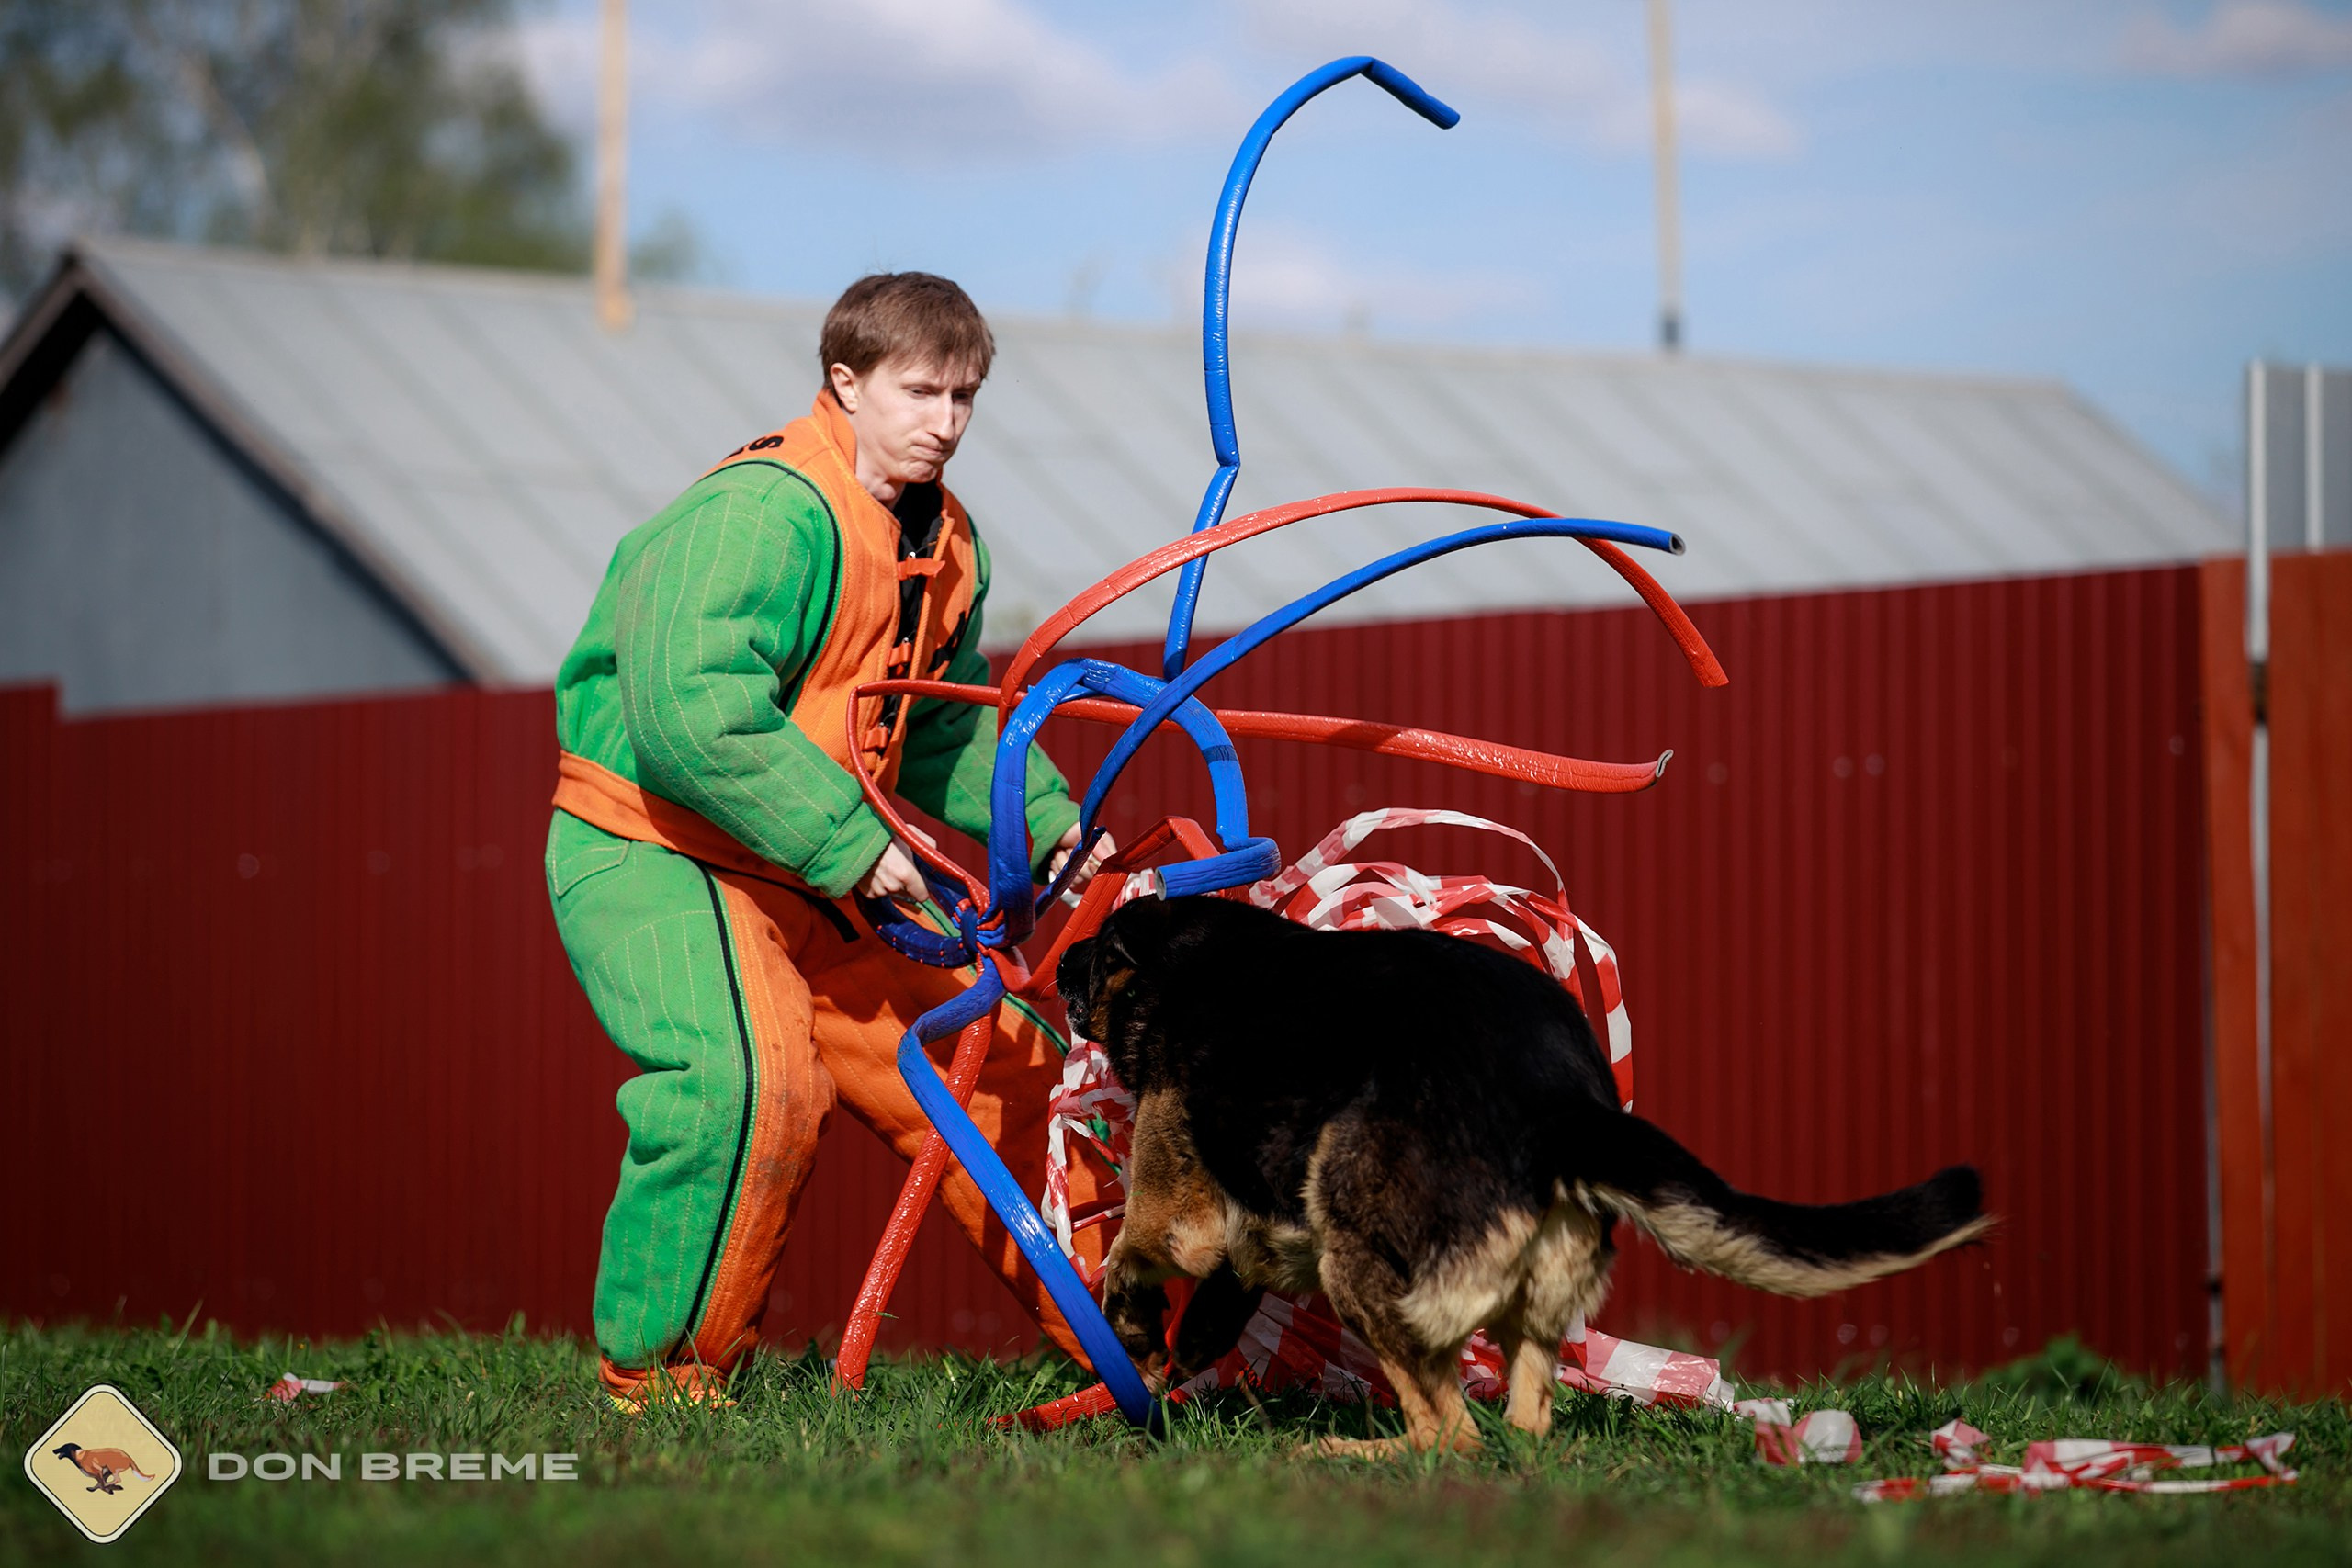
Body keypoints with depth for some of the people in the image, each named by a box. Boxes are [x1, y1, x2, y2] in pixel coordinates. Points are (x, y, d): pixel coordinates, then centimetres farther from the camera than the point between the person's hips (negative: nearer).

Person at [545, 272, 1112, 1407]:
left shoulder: (944, 541, 9)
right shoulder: (761, 515, -23)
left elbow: (946, 727, 24)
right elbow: (691, 716, -33)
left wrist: (1043, 817, 7)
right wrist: (845, 843, -29)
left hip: (813, 880, 9)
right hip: (651, 852, -9)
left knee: (997, 1059, 11)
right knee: (746, 1077, -32)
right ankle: (661, 1377, -16)